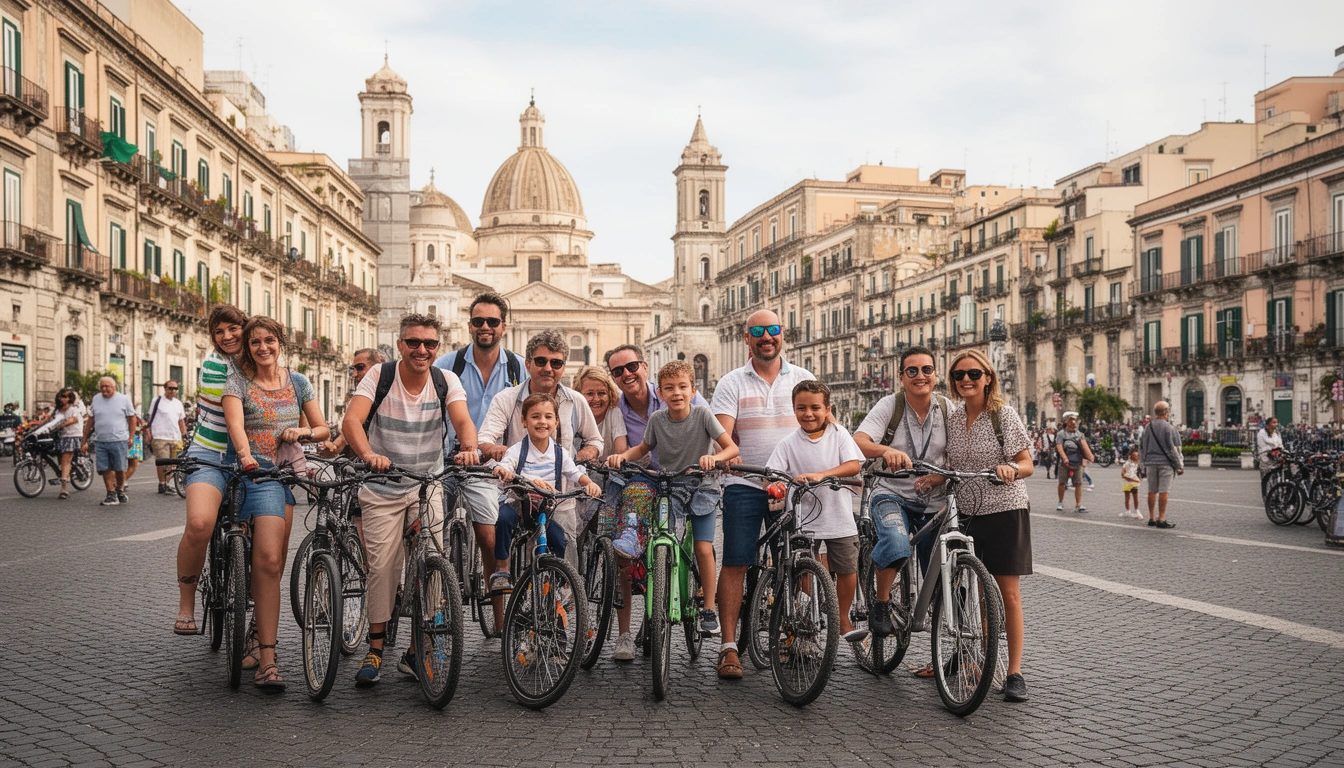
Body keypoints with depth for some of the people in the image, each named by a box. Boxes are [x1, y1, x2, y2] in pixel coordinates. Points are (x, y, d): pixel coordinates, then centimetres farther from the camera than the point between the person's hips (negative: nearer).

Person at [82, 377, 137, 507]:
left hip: (119, 441, -3)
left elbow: (132, 418, 4)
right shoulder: (96, 399, 9)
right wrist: (85, 440, 11)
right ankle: (111, 495, 6)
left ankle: (120, 491, 23)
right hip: (100, 441, 3)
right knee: (105, 469, -1)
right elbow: (90, 421, 13)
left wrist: (131, 437, -2)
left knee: (120, 469, 3)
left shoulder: (124, 399, 1)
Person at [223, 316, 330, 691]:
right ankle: (267, 658, -18)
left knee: (272, 564, 4)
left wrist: (304, 432, -9)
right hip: (257, 473, -4)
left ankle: (257, 640, 22)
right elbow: (235, 423, -19)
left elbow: (323, 429, 13)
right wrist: (245, 454, -38)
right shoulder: (238, 382, 0)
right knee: (269, 561, -19)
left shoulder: (297, 382, 11)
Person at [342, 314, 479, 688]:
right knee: (383, 566, -8)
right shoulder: (380, 376, -11)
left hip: (428, 488, 1)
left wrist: (469, 448, -44)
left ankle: (416, 653, 9)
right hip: (382, 489, -1)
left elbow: (463, 421, -21)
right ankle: (375, 648, 10)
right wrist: (368, 454, -44)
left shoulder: (446, 381, -6)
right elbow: (351, 420, -24)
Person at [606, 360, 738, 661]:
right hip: (667, 488, 2)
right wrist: (622, 456, -9)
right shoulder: (657, 419, -5)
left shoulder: (702, 414, -12)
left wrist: (715, 457, -34)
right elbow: (643, 448, 10)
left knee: (703, 548, -11)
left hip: (702, 489, -2)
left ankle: (709, 610, 3)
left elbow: (732, 448, -14)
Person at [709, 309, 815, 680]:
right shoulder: (732, 382, 3)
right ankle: (728, 646, 1)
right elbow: (721, 433, -7)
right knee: (735, 563, -4)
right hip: (744, 485, -2)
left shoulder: (802, 379, 9)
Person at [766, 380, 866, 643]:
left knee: (847, 571, 7)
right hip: (803, 520, -1)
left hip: (839, 518, 1)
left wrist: (820, 474, -27)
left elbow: (854, 465, -13)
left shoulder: (838, 434, 0)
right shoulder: (788, 443, -1)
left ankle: (843, 621, 26)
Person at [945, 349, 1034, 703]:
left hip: (1005, 511, -4)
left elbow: (1027, 465, -8)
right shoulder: (952, 417, 7)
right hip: (967, 513, 4)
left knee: (1008, 593, -2)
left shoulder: (1004, 414, -7)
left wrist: (1010, 469, -29)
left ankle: (1015, 673, 6)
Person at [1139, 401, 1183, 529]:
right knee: (1163, 491, -5)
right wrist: (1180, 466, 0)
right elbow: (1174, 449, -7)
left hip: (1150, 462, 6)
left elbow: (1142, 448, 15)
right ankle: (1161, 520, -6)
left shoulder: (1148, 428, 10)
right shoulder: (1169, 428, -8)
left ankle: (1152, 518, 14)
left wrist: (1143, 464, 24)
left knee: (1152, 491, 9)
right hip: (1165, 463, -5)